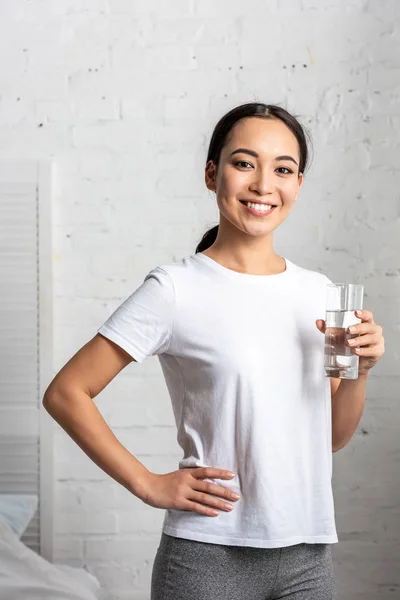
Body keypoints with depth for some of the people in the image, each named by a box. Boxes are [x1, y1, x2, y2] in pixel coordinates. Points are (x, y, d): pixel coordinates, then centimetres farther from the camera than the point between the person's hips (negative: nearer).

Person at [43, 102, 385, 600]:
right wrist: (148, 485, -10)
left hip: (308, 557, 5)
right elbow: (65, 393, -9)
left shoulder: (317, 292, 6)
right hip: (208, 557, -5)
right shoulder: (175, 290, -9)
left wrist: (360, 371, -5)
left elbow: (330, 438, 12)